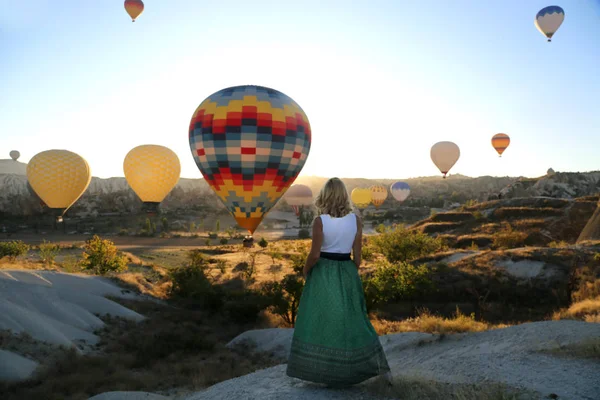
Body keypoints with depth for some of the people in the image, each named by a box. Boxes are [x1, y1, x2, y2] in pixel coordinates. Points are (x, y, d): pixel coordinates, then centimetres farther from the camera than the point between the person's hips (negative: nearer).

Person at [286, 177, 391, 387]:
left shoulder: (320, 221, -14)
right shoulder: (355, 220, -4)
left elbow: (315, 254, -13)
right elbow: (357, 255, -1)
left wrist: (305, 271, 4)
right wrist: (352, 274, 13)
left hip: (323, 273, -3)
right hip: (347, 273, 4)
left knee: (320, 320, 9)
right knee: (352, 319, 14)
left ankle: (320, 369, 17)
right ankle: (378, 366, 17)